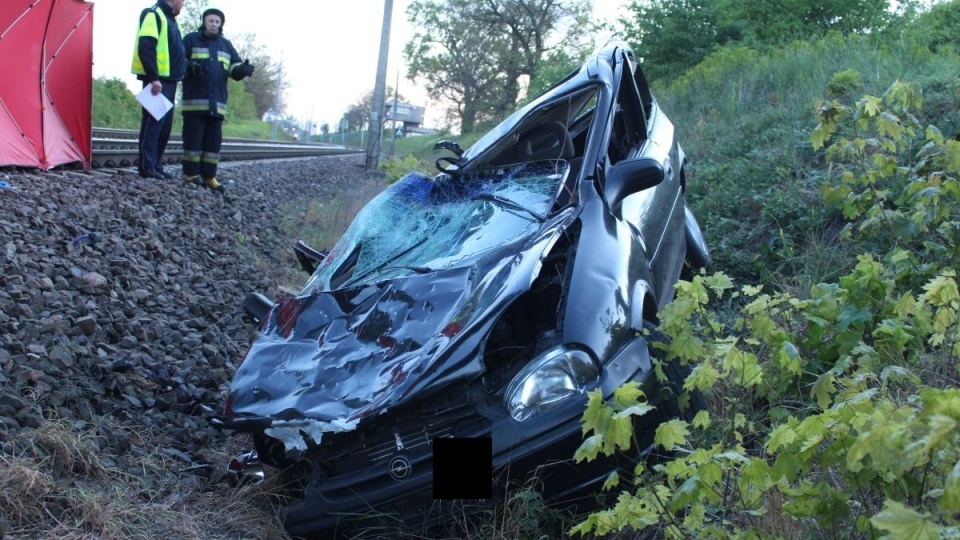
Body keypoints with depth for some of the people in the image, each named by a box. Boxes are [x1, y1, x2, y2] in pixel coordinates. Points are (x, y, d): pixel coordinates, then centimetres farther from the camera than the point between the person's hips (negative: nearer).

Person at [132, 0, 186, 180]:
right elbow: (145, 47, -18)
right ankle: (147, 166, -7)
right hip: (157, 80, -9)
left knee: (165, 123, 9)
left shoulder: (169, 18, 21)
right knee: (153, 121, -9)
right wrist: (153, 77, -23)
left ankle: (156, 165, 15)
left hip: (168, 79, 9)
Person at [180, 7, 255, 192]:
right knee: (193, 138, -3)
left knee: (214, 140, 5)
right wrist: (189, 66, -21)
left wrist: (243, 69, -12)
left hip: (217, 103, 4)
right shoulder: (191, 39, 6)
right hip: (194, 100, -4)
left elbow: (235, 69, 11)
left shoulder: (226, 45, 17)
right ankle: (191, 173, 4)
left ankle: (209, 175, 10)